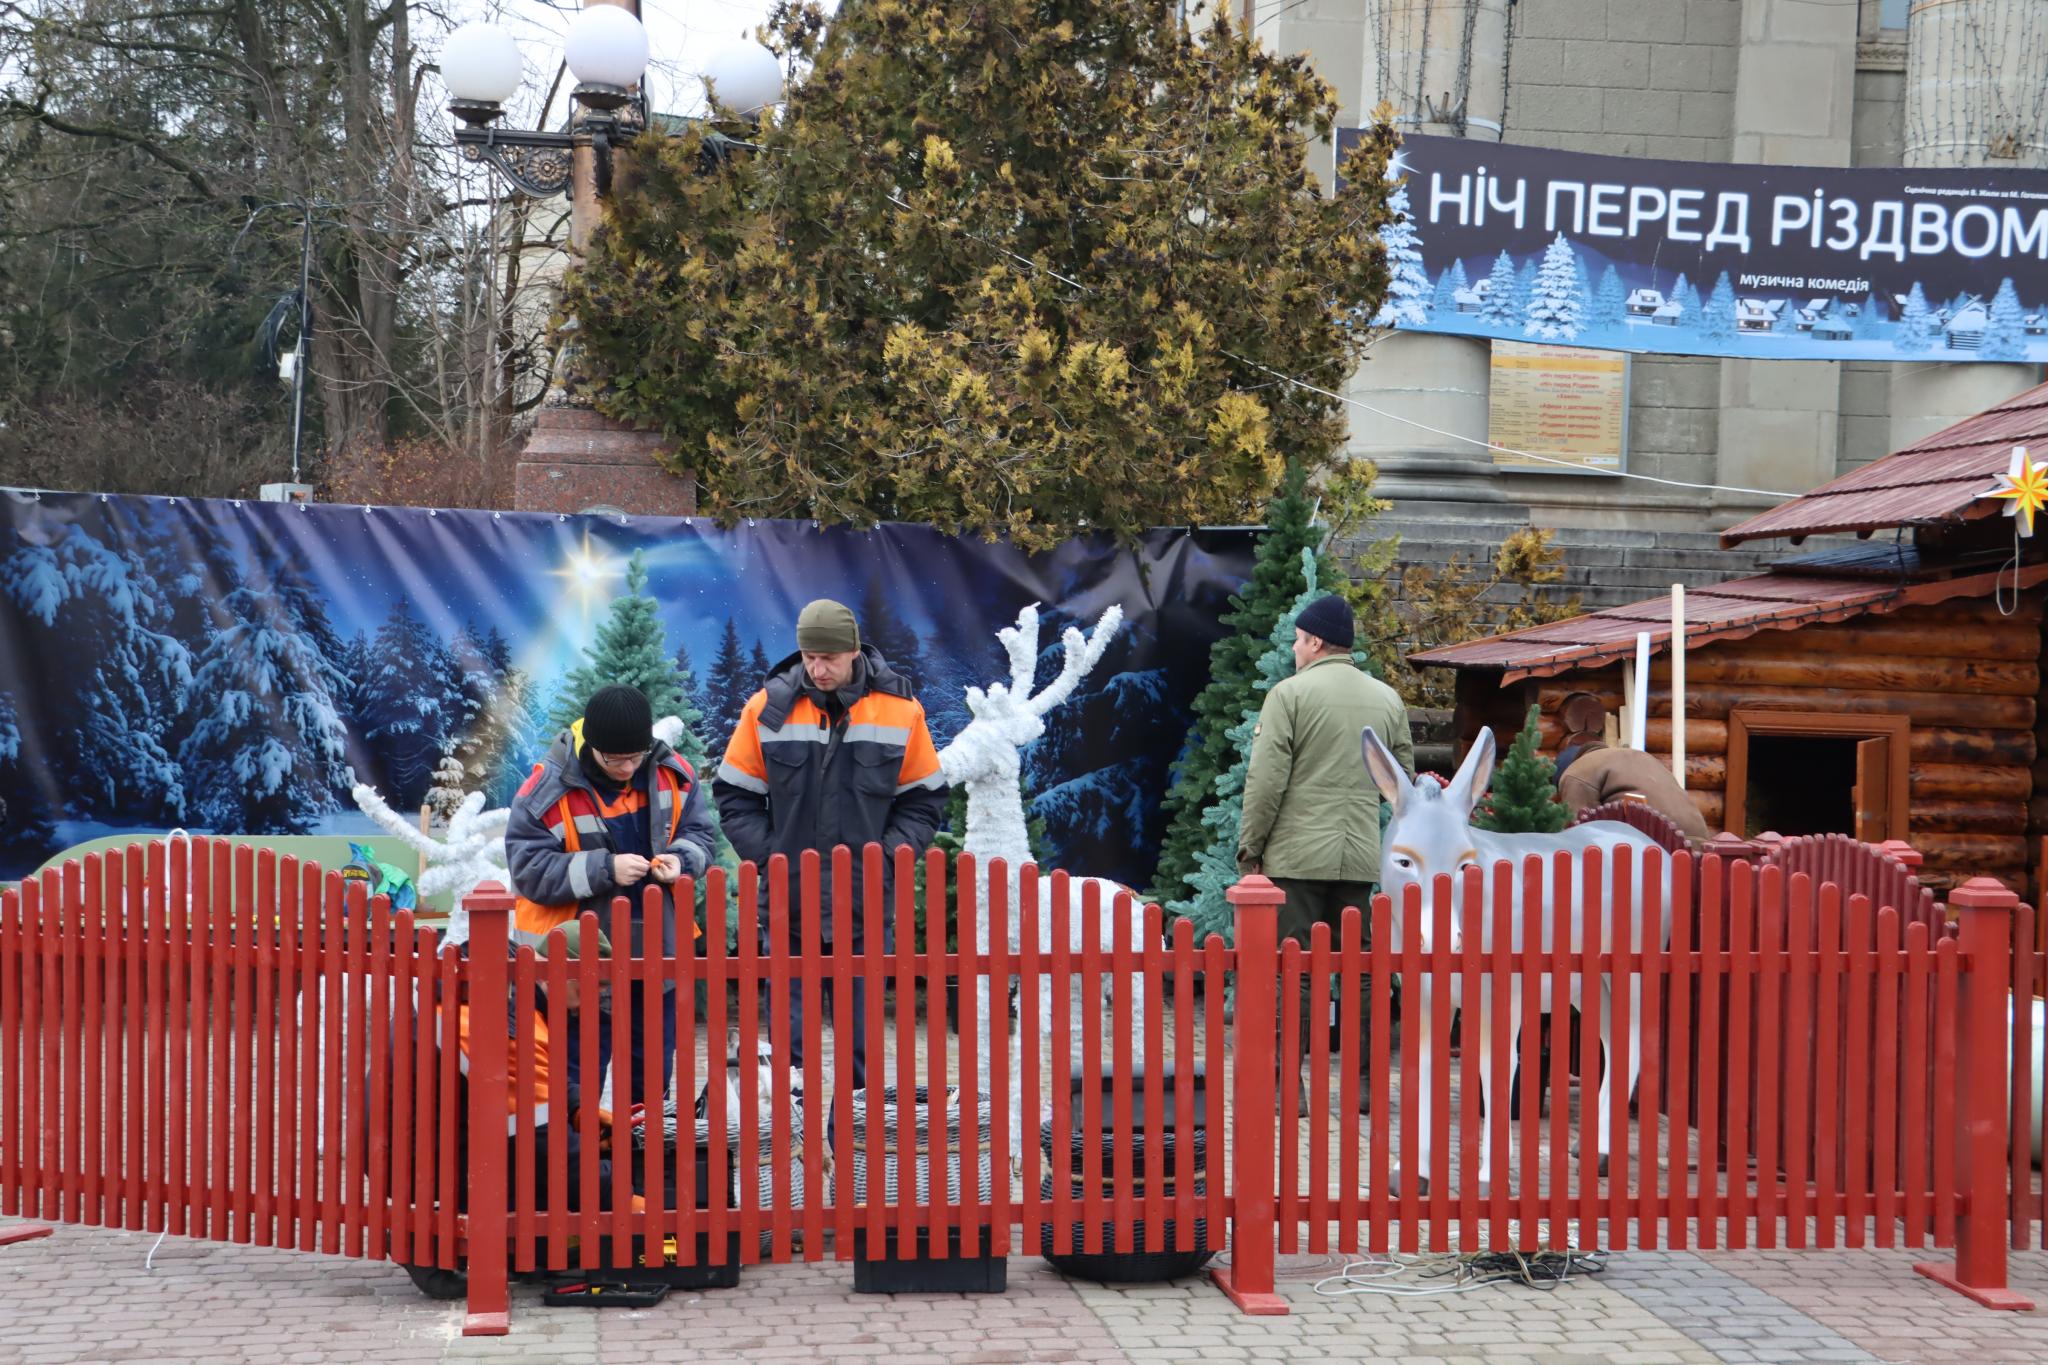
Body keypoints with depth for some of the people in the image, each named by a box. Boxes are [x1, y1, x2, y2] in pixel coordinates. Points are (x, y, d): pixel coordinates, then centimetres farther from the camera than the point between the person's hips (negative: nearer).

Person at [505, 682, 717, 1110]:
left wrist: (681, 858, -15)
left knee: (653, 1065, 16)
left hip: (657, 951, 5)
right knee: (577, 1066, 2)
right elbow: (528, 867, -18)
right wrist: (605, 869, -27)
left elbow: (698, 831, 8)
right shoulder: (548, 789, -17)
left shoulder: (672, 773, -4)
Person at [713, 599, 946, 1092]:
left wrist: (888, 855, -6)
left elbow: (924, 799, 6)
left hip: (866, 905, 1)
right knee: (789, 1035, 2)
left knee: (860, 1032, 8)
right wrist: (768, 854, -6)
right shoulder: (768, 708, -2)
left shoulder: (899, 710, -1)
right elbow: (735, 795, 6)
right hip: (789, 905, 0)